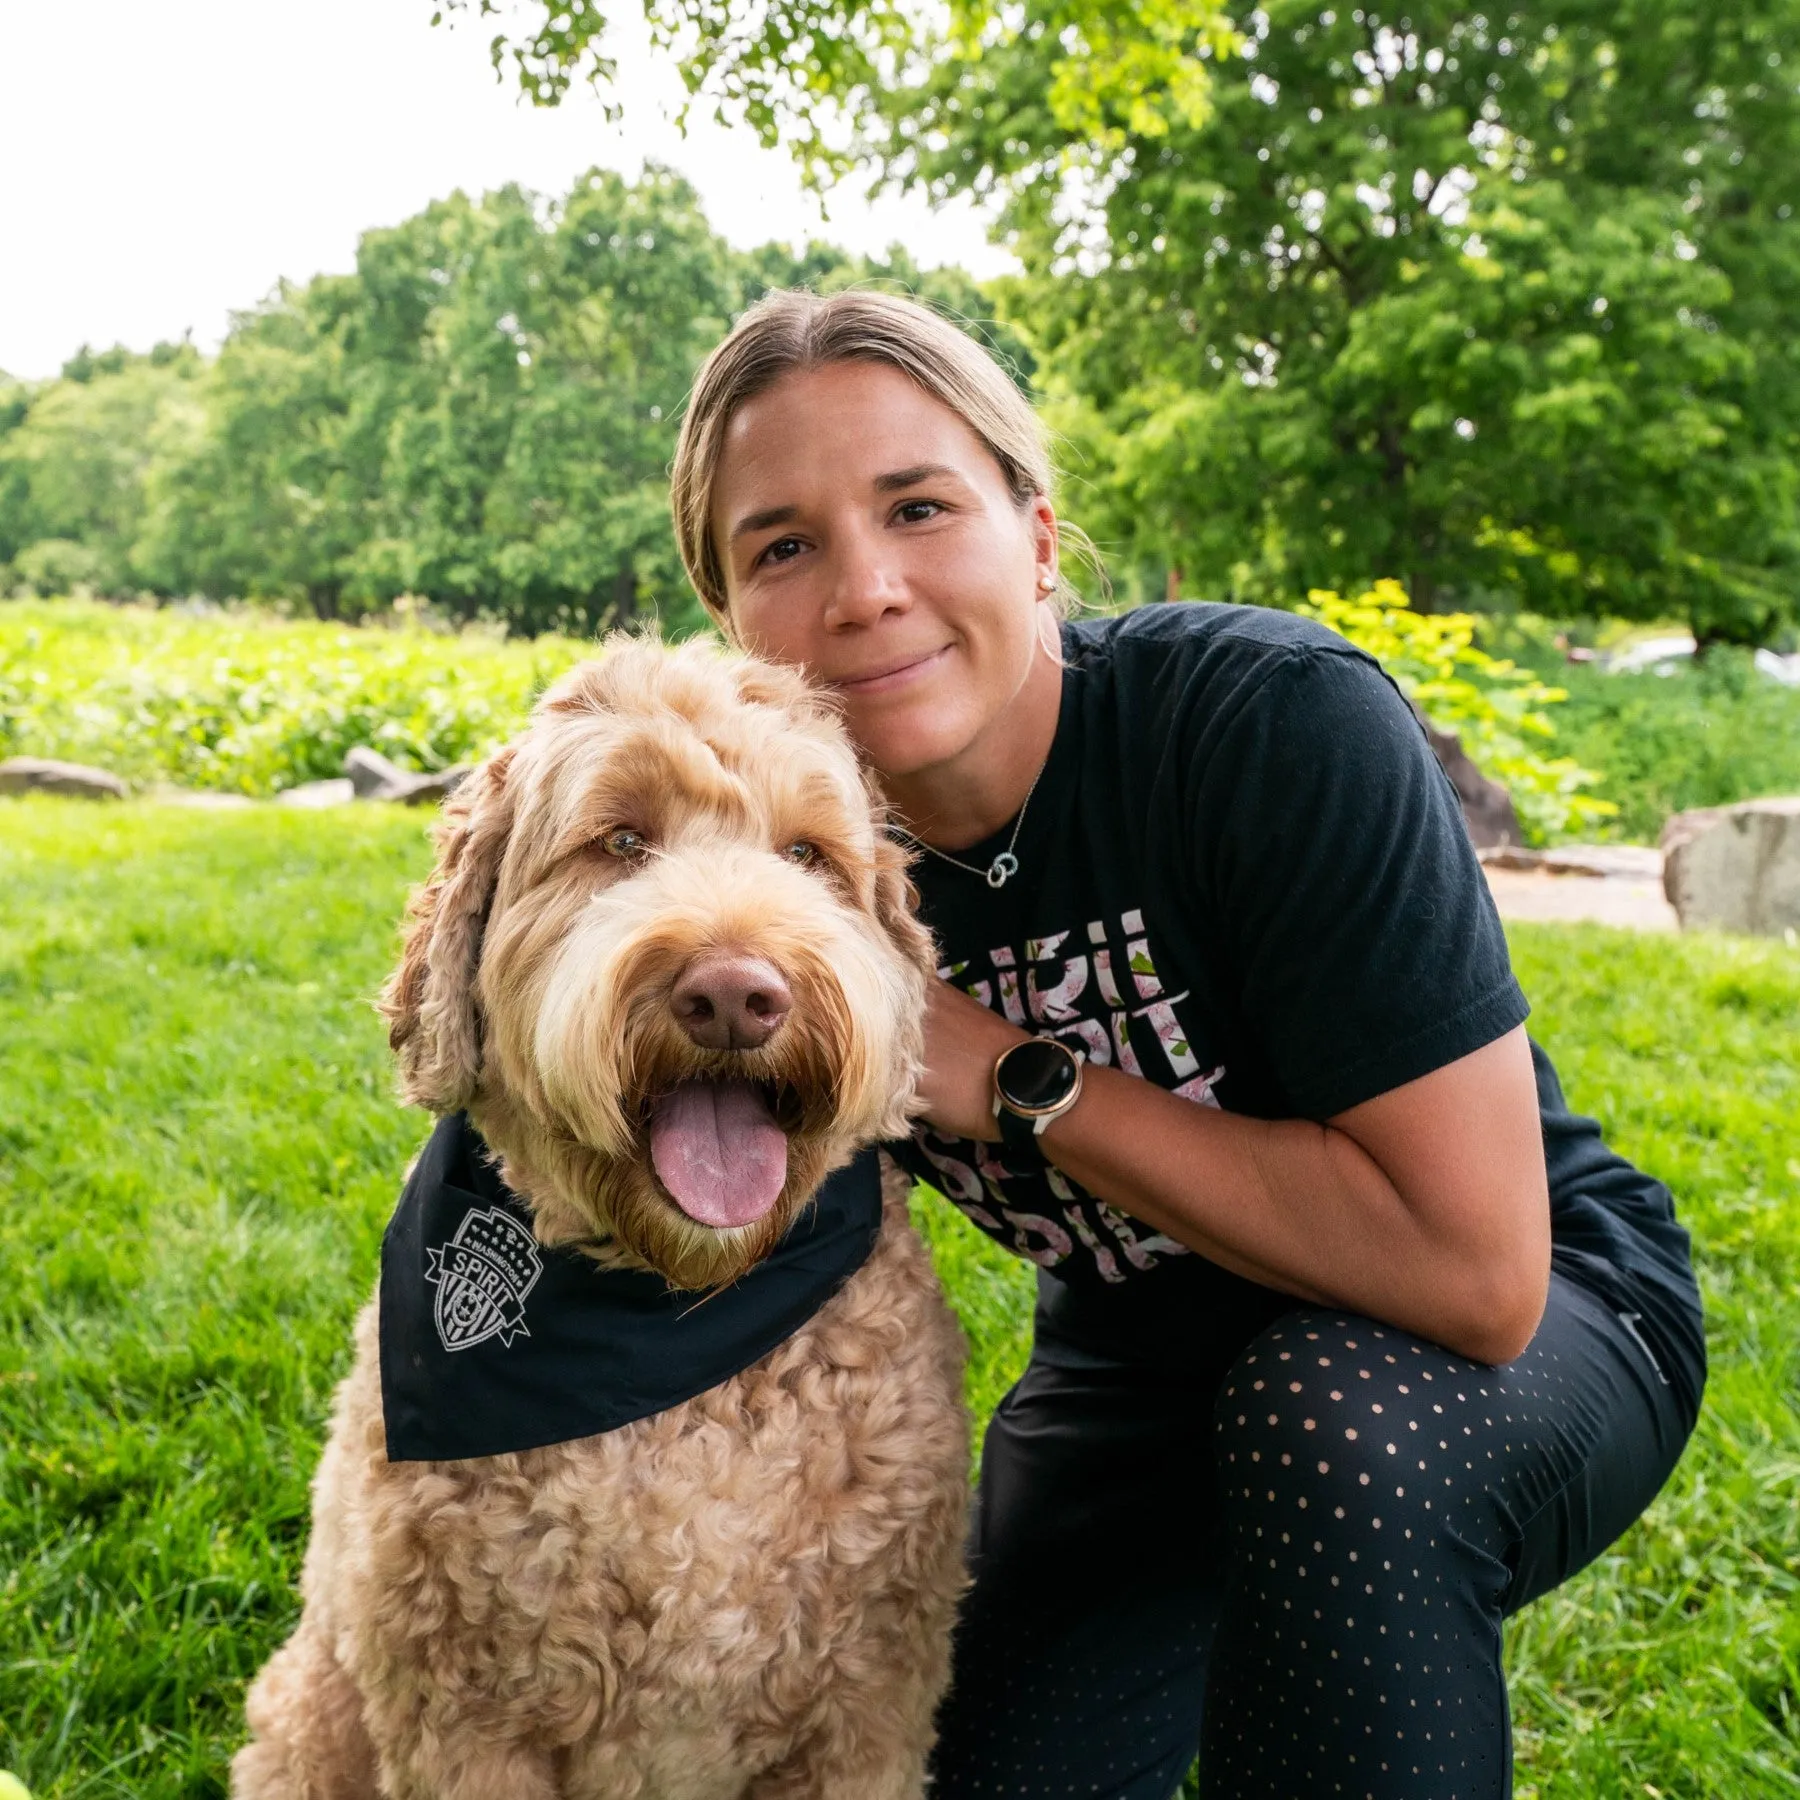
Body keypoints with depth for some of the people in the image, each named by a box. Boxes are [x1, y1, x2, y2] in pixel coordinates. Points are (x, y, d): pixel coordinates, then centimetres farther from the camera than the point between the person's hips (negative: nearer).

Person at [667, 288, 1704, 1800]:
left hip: (1537, 1326, -4)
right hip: (1143, 1377, 5)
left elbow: (1473, 1266, -32)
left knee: (1328, 1406, -36)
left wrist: (1021, 1085, -29)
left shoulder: (1277, 722, -29)